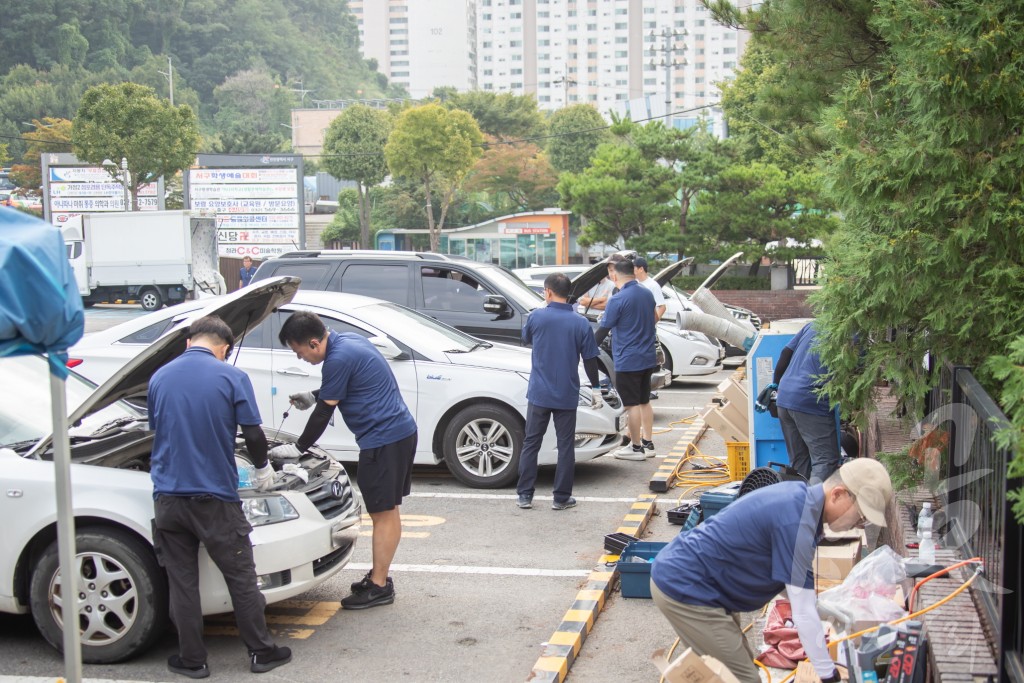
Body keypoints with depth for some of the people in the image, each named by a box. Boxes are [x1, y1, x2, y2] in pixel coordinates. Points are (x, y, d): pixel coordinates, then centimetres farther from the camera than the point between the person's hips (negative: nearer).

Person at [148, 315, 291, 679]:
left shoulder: (159, 378, 7)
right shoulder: (232, 377, -6)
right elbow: (253, 434, -6)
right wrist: (263, 468, 13)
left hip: (168, 496, 3)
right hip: (215, 497, -3)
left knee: (182, 581, 10)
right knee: (241, 577, 8)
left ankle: (192, 660, 16)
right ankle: (261, 652, 16)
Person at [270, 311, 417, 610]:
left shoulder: (339, 359, -19)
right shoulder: (349, 340, 12)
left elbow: (324, 412, -13)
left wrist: (298, 448, -2)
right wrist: (314, 396, 21)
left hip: (383, 439, -10)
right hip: (401, 431, 10)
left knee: (383, 513, -4)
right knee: (388, 509, 16)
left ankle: (379, 586, 3)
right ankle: (379, 575, 25)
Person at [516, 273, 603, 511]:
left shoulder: (537, 316, -7)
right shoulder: (581, 323, -6)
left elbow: (526, 338, 14)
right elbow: (590, 360, -2)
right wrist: (596, 389, 9)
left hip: (539, 393, 0)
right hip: (567, 395, 0)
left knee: (531, 443, 10)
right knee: (566, 446, 8)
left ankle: (525, 495, 11)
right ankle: (562, 498, 11)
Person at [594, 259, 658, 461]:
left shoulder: (618, 300, -17)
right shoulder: (647, 294, 6)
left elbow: (603, 330, -12)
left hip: (627, 360, -8)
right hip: (648, 357, 8)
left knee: (632, 404, 0)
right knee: (644, 401, 16)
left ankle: (636, 448, 5)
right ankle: (648, 444, 21)